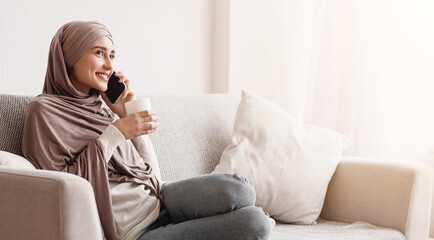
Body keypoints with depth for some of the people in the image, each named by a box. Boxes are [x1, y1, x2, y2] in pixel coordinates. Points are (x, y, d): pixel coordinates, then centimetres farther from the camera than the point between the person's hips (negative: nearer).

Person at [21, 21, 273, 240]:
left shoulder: (102, 106, 17)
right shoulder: (45, 110, -3)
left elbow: (149, 171, 13)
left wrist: (127, 114, 4)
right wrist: (115, 133, -13)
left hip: (156, 199, 7)